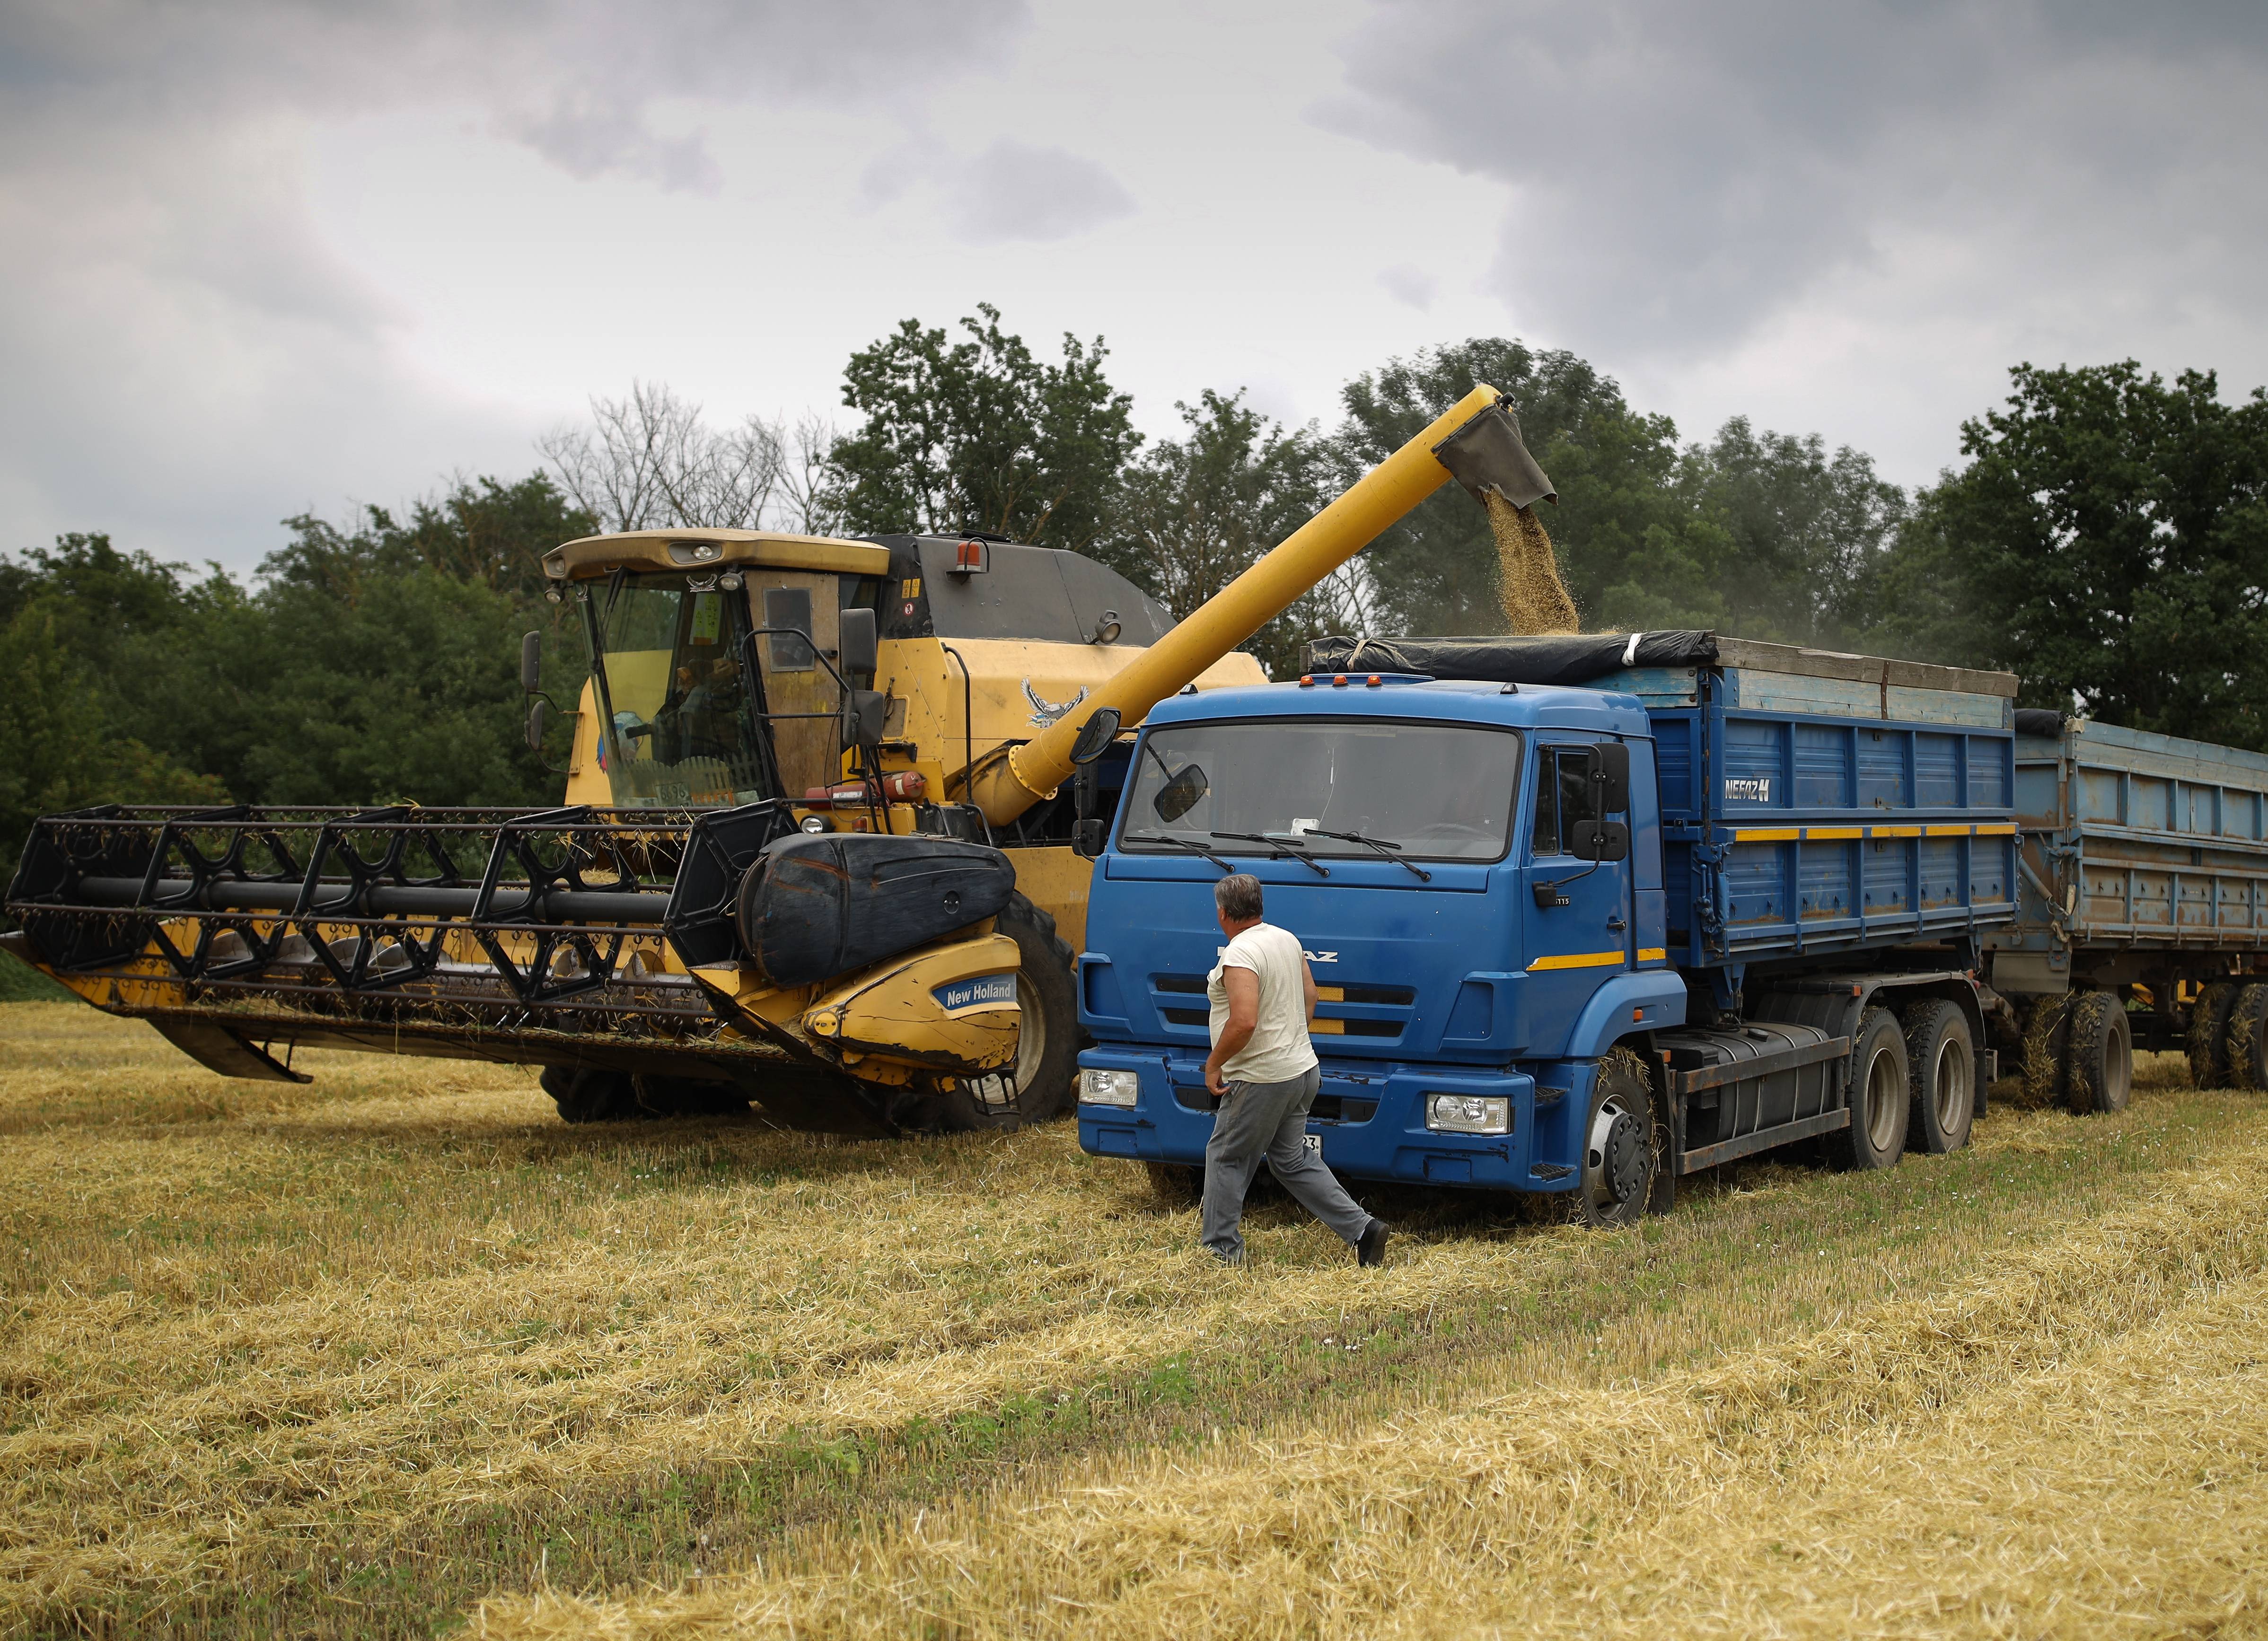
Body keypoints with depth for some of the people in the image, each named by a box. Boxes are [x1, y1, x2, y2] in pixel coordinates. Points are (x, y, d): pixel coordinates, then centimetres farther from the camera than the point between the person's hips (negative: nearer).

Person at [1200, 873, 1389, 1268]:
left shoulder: (1239, 955, -20)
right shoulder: (1288, 940, 9)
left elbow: (1244, 1022, -29)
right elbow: (1310, 997, 18)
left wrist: (1214, 1063, -16)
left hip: (1260, 1081, -9)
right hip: (1303, 1070, 9)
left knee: (1226, 1158, 6)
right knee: (1292, 1160, 17)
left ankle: (1222, 1251, 12)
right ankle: (1362, 1229, 10)